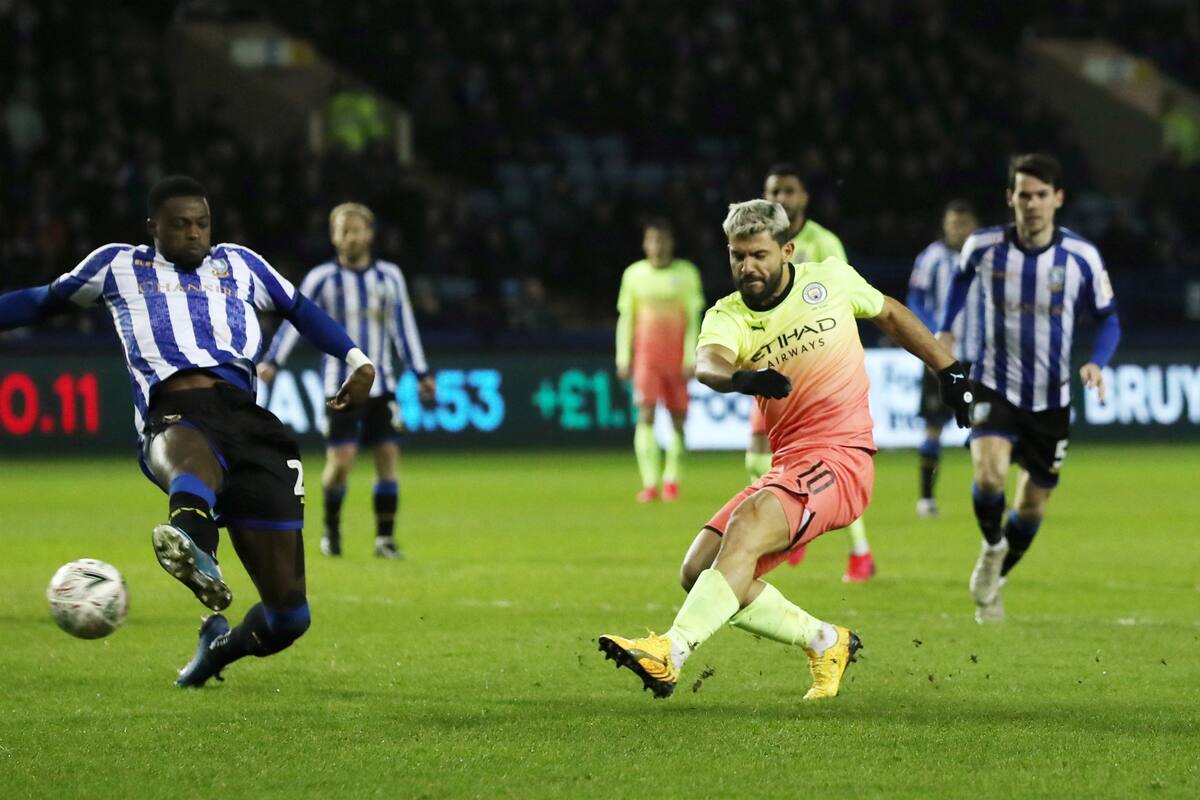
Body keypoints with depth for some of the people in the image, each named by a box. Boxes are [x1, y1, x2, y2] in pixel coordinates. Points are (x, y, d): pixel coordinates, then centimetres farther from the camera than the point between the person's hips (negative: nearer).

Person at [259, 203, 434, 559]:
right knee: (341, 460, -10)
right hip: (341, 385, -2)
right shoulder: (322, 278, -2)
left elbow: (403, 325, 12)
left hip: (381, 383, 2)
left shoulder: (389, 276, 6)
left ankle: (385, 538, 5)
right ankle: (331, 530, 13)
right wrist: (272, 362, -18)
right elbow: (295, 320, -6)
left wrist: (421, 374, 11)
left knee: (388, 455, -5)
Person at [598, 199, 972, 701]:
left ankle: (671, 653, -41)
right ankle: (826, 642, 12)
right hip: (785, 465, 5)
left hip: (838, 457, -5)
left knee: (747, 525, -29)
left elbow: (891, 315, 23)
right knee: (699, 571, -3)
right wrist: (741, 377, -44)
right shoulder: (727, 316, 3)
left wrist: (950, 371, 24)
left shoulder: (832, 279, 3)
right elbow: (707, 362, -21)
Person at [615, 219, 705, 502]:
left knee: (678, 419, 3)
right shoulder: (634, 274, 6)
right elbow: (626, 318, 10)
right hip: (646, 358, 0)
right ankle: (649, 484, -17)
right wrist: (623, 359, 5)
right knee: (646, 415, -13)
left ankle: (671, 480, 16)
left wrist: (690, 359, -5)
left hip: (677, 359, 0)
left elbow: (693, 319, 2)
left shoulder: (686, 273, 2)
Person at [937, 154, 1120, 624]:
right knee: (990, 472, -27)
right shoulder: (983, 246, -10)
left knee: (1034, 502, 10)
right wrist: (946, 328, 7)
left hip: (1051, 398, 2)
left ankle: (993, 584, 36)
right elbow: (962, 275, 16)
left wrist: (1097, 363, -17)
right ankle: (992, 547, 4)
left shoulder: (1081, 256, -11)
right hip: (995, 387, -2)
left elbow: (1108, 318, 2)